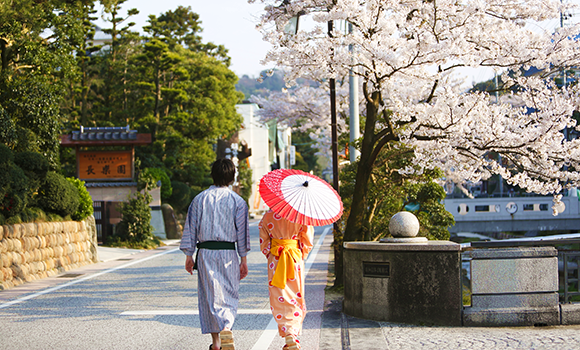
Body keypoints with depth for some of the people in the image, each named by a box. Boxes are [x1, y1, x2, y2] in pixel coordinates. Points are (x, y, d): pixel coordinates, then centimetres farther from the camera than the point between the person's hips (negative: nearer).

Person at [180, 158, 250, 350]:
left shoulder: (200, 199, 3)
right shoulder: (237, 201, -1)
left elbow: (190, 228, 4)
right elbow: (242, 232, 0)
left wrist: (189, 256, 11)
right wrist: (243, 260, 6)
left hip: (205, 253, 1)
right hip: (228, 253, -1)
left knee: (210, 295, 7)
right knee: (229, 295, 8)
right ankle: (226, 330, -19)